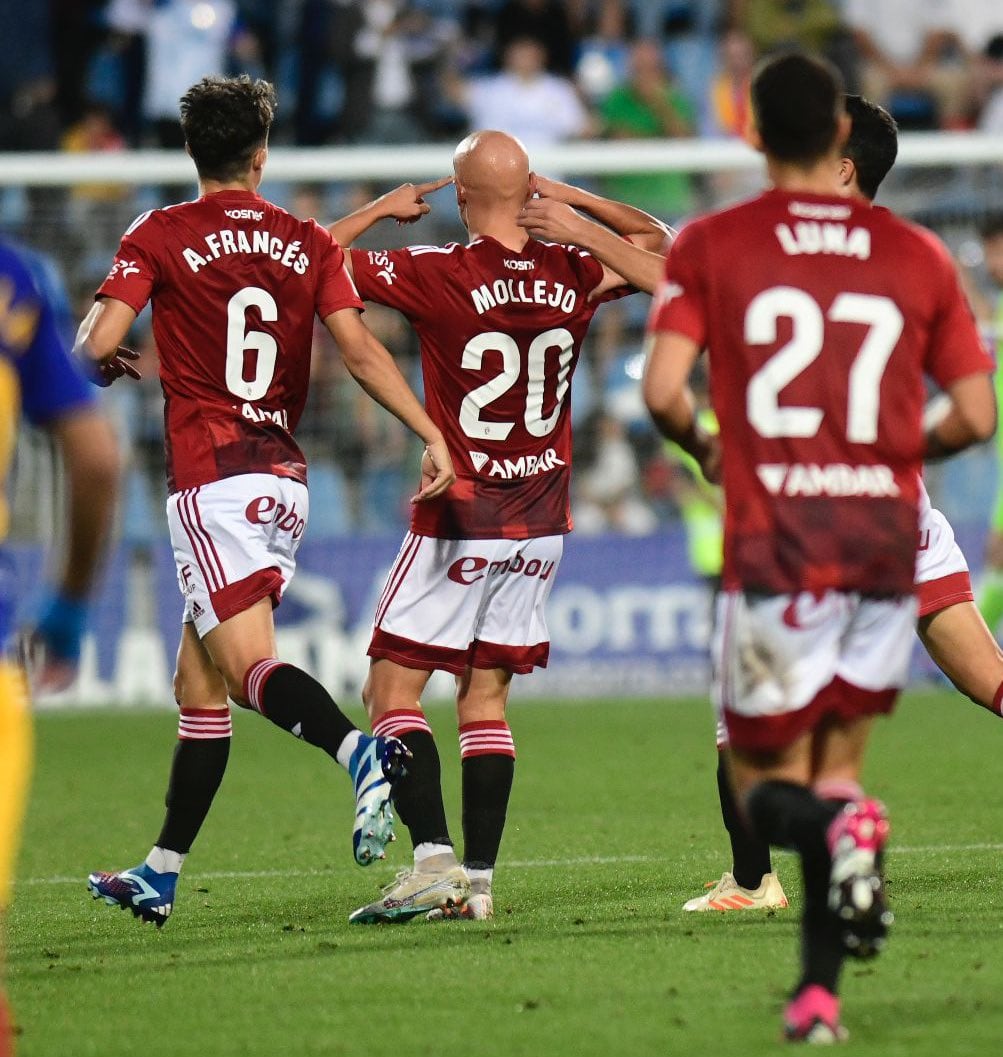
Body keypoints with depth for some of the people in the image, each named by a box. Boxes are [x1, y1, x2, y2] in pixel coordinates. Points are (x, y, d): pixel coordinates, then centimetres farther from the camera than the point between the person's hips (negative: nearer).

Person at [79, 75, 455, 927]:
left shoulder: (161, 237, -1)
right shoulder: (309, 244, 9)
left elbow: (98, 341, -10)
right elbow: (359, 350, -2)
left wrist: (110, 360, 13)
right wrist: (433, 434, -5)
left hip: (211, 482, -5)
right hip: (286, 481, 5)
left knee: (250, 665, -15)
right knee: (199, 681, 14)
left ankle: (360, 751, -43)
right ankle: (161, 874, 18)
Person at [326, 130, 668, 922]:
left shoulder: (437, 275, -14)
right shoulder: (572, 277, 1)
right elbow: (654, 239, 22)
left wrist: (382, 208, 5)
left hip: (457, 522, -5)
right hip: (540, 527, 5)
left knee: (392, 691, -1)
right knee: (486, 699, 10)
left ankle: (435, 859, -16)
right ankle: (478, 881, 5)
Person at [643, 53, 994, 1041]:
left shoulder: (708, 246, 0)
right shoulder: (917, 255, 6)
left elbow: (662, 389, -11)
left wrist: (703, 449, 10)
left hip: (772, 551, -2)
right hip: (886, 542, 2)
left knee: (766, 786, 9)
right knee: (837, 765, 18)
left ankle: (837, 824, -26)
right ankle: (819, 987, 7)